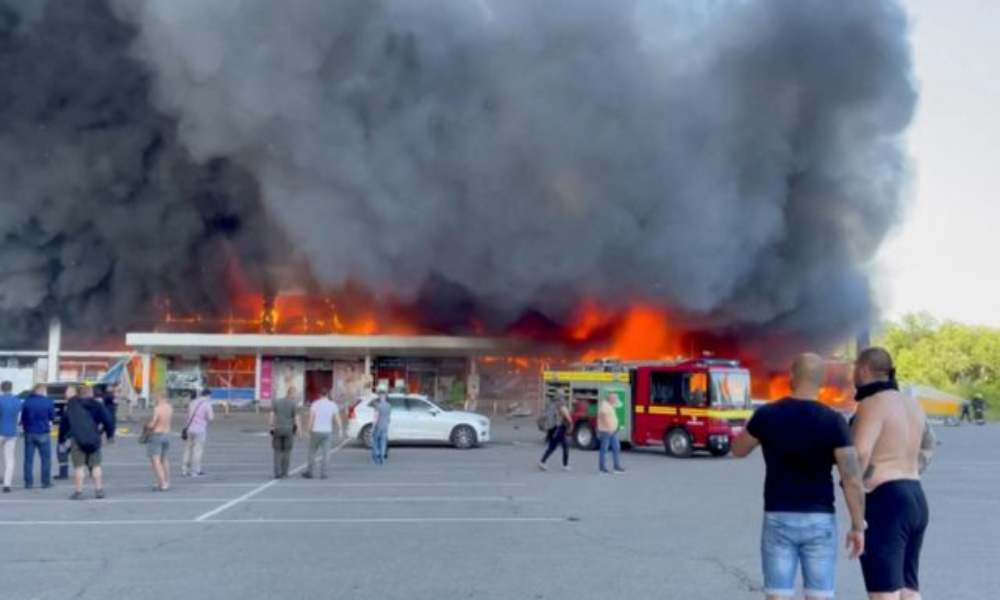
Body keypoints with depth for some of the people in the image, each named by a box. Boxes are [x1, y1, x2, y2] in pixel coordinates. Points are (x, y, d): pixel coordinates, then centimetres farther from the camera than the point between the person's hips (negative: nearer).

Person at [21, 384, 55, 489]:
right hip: (43, 434, -2)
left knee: (28, 459, 7)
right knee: (46, 459, 6)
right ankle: (46, 481, 5)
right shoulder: (48, 402, -8)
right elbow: (52, 417, 2)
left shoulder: (27, 401, -2)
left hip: (29, 433, 2)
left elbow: (23, 417, 3)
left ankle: (28, 482, 7)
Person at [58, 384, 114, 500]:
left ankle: (78, 491, -2)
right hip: (93, 440, 1)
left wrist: (62, 440, 19)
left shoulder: (71, 407, 8)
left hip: (77, 440, -1)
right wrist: (110, 434, 14)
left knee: (79, 466, 0)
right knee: (96, 465, 9)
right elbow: (107, 420, 3)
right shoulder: (97, 406, 6)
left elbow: (63, 424, 12)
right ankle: (99, 490, 9)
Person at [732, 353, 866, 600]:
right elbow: (852, 480, -12)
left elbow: (738, 450, 12)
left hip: (778, 519, 0)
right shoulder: (833, 421, -8)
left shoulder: (766, 415, -5)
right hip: (819, 521, 0)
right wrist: (858, 526, -2)